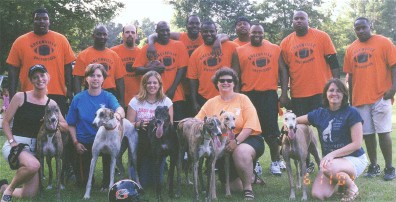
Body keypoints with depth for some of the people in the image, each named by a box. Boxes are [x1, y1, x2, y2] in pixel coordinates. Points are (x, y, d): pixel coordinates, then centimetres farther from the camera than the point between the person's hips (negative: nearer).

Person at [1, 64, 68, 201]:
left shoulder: (51, 103, 7)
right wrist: (12, 141, -14)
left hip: (34, 148, 5)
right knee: (33, 165, -39)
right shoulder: (20, 97, -4)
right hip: (15, 145, -5)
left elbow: (65, 127, 10)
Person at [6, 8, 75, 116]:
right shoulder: (20, 41, 4)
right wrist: (12, 96, -2)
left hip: (57, 94, 1)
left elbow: (67, 66, 6)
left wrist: (69, 90, 0)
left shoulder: (61, 39, 6)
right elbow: (13, 69, 4)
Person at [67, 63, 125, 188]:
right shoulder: (78, 98, -1)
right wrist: (76, 142, -7)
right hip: (84, 143, 1)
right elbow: (71, 124, 4)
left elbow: (119, 108, -27)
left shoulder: (108, 97, -4)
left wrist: (118, 113, -50)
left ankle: (107, 182, -14)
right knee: (82, 182, -1)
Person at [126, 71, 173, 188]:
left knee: (156, 180, -4)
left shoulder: (166, 101, 4)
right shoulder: (135, 101, 1)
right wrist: (140, 124, -22)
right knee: (142, 181, -7)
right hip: (141, 142, 0)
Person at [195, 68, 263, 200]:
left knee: (241, 152, -40)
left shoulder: (243, 99, 0)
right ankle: (248, 176, 35)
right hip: (222, 144, 3)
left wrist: (237, 141, -25)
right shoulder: (211, 103, 10)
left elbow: (250, 124, -11)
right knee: (233, 187, 1)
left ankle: (248, 188, -18)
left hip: (246, 139, -3)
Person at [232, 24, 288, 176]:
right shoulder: (239, 51, 6)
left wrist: (284, 93, 1)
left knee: (271, 129, 1)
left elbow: (282, 71, 9)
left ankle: (276, 161, 14)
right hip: (249, 95, 0)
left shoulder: (275, 49, 10)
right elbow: (235, 76, 5)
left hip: (269, 94, 0)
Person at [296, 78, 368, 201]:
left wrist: (332, 154, -22)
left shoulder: (351, 113, -10)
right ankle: (339, 179, 16)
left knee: (329, 168, -38)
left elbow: (357, 144, -14)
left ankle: (352, 187, -6)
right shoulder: (319, 113, 4)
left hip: (354, 159, -5)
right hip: (330, 160, 5)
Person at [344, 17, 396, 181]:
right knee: (367, 134, 8)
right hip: (360, 98, 4)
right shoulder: (351, 49, 10)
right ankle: (373, 166, 18)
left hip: (380, 96, -4)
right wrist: (351, 97, 14)